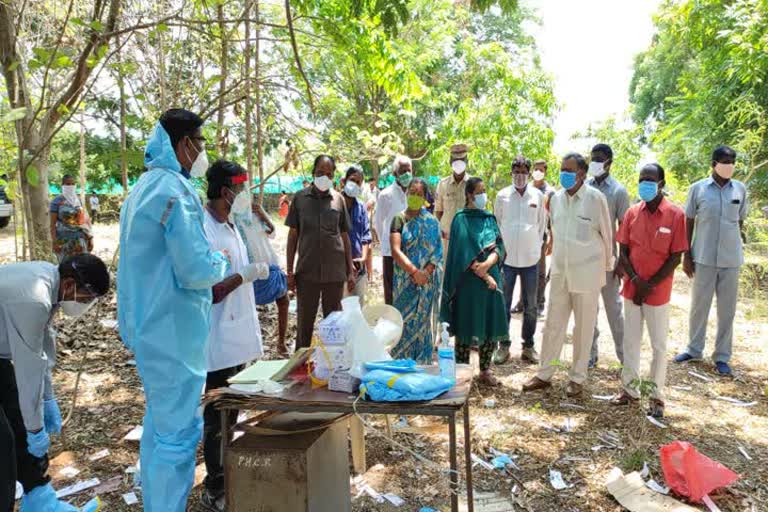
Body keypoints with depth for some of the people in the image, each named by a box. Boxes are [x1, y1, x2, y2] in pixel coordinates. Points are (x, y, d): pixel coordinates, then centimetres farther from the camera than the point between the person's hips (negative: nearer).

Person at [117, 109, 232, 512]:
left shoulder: (144, 187, 13)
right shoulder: (175, 190, -19)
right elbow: (196, 271, -24)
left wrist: (208, 261, 19)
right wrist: (222, 263, -5)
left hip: (149, 328, 10)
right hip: (173, 332, -10)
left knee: (159, 424, 23)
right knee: (177, 432, 0)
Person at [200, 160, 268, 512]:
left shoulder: (230, 225, 10)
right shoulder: (203, 231, -19)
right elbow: (209, 293, -23)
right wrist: (248, 273, -17)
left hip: (239, 339, 9)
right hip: (220, 344, -9)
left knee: (231, 415, 18)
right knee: (218, 419, 5)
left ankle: (229, 480, 33)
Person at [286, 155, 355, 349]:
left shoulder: (338, 199, 4)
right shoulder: (300, 198, 2)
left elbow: (344, 236, 9)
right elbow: (293, 235, 5)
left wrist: (350, 270, 5)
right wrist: (290, 271, 1)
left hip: (335, 271, 1)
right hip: (307, 270, -1)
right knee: (304, 322, 7)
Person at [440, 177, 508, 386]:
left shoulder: (490, 218, 12)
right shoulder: (461, 219, -4)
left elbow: (499, 246, 2)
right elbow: (465, 252, -12)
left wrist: (488, 263, -17)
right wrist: (484, 276, -16)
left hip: (491, 277, 5)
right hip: (469, 280, -5)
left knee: (490, 325, 8)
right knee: (467, 326, 1)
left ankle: (485, 369, 22)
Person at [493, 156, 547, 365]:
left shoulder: (538, 196, 2)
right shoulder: (502, 196, 2)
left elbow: (542, 223, 10)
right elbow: (496, 223, 8)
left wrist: (536, 247, 6)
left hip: (531, 258, 1)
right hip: (507, 257, 0)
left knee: (530, 306, 8)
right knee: (503, 304, 4)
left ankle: (528, 346, 20)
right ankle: (503, 345, 15)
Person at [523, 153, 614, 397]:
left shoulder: (595, 198, -11)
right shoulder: (556, 198, 3)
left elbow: (607, 234, -3)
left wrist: (607, 265, 5)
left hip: (587, 274, -4)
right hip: (560, 272, 5)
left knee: (584, 327, 8)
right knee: (553, 324, 10)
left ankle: (578, 378, 22)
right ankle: (544, 375, 22)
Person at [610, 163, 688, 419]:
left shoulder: (675, 215, -8)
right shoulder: (632, 213, 2)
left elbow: (676, 257, -8)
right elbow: (623, 251, 3)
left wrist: (650, 285, -12)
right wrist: (636, 280, -10)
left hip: (658, 292, -3)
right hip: (631, 289, 3)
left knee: (659, 345, 6)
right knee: (630, 341, 12)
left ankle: (657, 396, 18)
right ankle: (629, 389, 25)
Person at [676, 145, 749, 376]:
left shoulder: (740, 189, 2)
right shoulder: (697, 188, -3)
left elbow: (740, 220, 11)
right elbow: (688, 223, 1)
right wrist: (686, 255, -1)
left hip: (731, 259, 2)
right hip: (703, 258, -1)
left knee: (727, 309, 8)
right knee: (699, 305, 9)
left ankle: (722, 356, 19)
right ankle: (694, 349, 24)